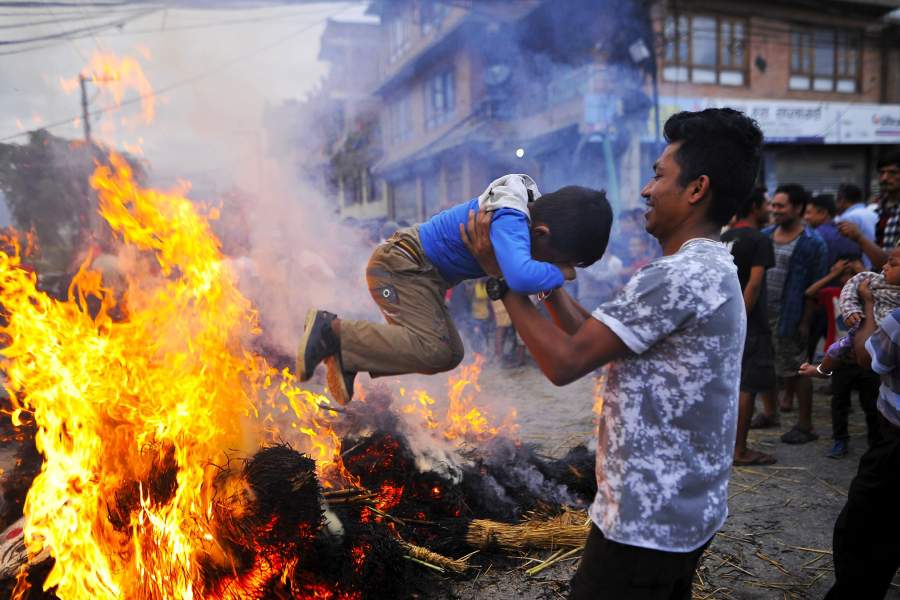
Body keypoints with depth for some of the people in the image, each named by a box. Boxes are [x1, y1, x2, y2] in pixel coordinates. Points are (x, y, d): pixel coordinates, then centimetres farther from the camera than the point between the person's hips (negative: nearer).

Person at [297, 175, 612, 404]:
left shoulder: (532, 209, 1)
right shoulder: (511, 220, -29)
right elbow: (521, 277, -49)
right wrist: (559, 274, -27)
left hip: (421, 273, 10)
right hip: (399, 264, -10)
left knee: (449, 353, 11)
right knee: (433, 349, -27)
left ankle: (346, 355, 11)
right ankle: (332, 331, -16)